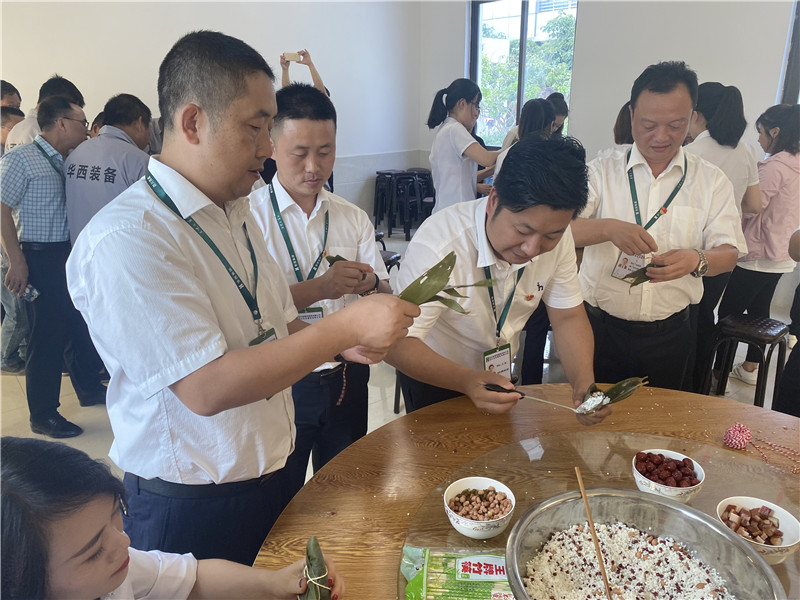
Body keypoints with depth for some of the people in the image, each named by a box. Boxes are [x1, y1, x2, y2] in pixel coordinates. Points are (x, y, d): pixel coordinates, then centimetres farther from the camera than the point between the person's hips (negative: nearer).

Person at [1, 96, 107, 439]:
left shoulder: (65, 162, 11)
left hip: (70, 254, 7)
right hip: (40, 257, -7)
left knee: (79, 323, 18)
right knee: (47, 335, -1)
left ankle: (89, 389, 37)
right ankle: (42, 416, 13)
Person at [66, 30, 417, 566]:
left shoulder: (237, 213, 6)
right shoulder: (124, 240, -23)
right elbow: (206, 388, -28)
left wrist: (342, 341, -6)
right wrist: (344, 326, -26)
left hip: (271, 478, 8)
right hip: (189, 514, -7)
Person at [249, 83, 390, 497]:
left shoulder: (353, 218, 6)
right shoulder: (248, 214, -9)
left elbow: (387, 296, 4)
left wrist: (369, 284, -18)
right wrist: (320, 287, -28)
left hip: (347, 381, 4)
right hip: (282, 383, -4)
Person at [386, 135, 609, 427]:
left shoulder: (557, 237, -20)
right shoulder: (437, 247, -37)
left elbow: (568, 316, -12)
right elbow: (397, 344, -37)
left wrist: (584, 384, -29)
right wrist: (467, 381, -54)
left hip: (499, 373, 5)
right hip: (436, 377, -5)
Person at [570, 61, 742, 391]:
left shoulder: (712, 180, 2)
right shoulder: (602, 169, -3)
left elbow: (728, 253, 0)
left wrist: (697, 261, -23)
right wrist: (609, 228, -30)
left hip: (669, 335, 2)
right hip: (600, 326, -1)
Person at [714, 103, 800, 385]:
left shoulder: (775, 166, -19)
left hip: (758, 255, -9)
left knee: (728, 313, -2)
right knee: (758, 311, 18)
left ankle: (718, 371, 2)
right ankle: (751, 367, 28)